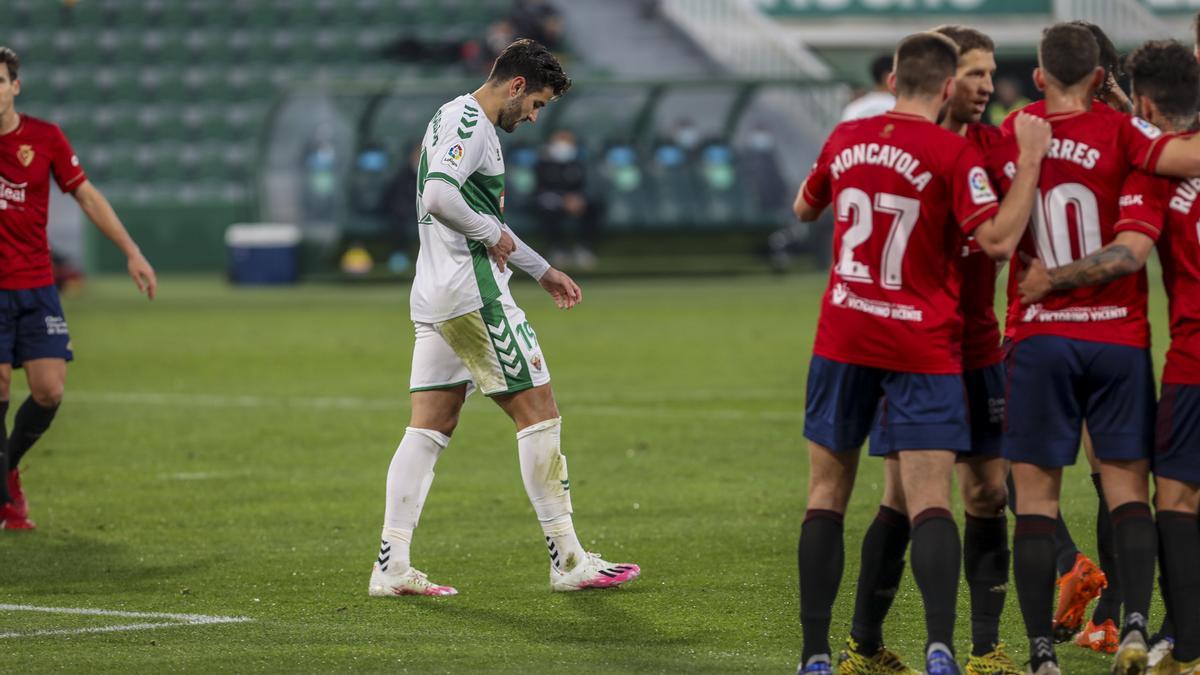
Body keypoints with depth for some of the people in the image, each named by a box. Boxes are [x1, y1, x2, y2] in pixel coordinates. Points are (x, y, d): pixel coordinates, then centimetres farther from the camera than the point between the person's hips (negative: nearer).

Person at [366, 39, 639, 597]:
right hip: (474, 294, -10)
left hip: (434, 299, 10)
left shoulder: (458, 121, 21)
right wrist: (492, 233, -13)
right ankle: (568, 561, 0)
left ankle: (392, 567, 1)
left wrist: (541, 269, 32)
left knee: (429, 428, 6)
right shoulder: (469, 123, -12)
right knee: (538, 409, -3)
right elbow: (440, 197, -28)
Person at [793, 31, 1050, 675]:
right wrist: (1030, 161, -11)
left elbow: (804, 208, 23)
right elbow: (997, 239, -18)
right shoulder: (954, 154, -10)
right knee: (930, 505, -7)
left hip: (842, 338, 4)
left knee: (826, 495, 11)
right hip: (923, 349, -3)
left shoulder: (846, 138, 5)